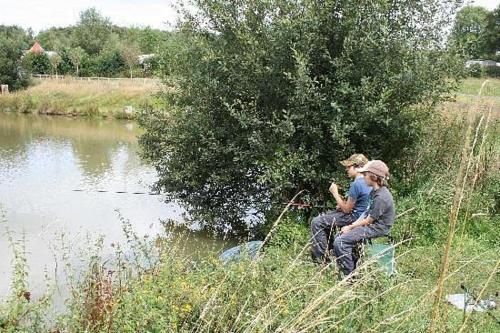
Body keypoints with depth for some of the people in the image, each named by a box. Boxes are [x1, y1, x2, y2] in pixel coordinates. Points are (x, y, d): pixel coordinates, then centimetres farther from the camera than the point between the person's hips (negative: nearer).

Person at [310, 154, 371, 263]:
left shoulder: (356, 184, -23)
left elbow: (346, 209, -19)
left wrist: (335, 193, -10)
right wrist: (342, 205, 4)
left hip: (354, 217, -10)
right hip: (359, 214, 10)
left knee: (316, 222, -9)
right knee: (323, 217, 24)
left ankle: (321, 257, -4)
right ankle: (328, 249, 27)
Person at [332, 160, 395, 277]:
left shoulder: (381, 197, -22)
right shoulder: (375, 192, 11)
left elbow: (368, 220, -18)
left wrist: (350, 227, -7)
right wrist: (352, 225, 2)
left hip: (378, 229, -10)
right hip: (372, 226, 11)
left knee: (340, 242, -19)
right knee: (338, 238, 6)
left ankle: (350, 275, -9)